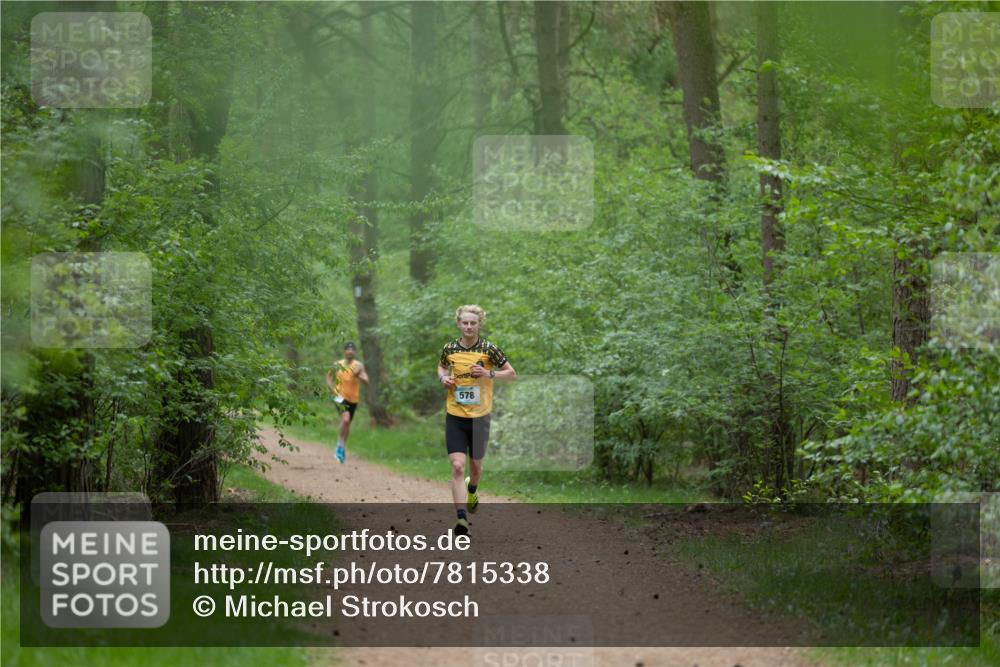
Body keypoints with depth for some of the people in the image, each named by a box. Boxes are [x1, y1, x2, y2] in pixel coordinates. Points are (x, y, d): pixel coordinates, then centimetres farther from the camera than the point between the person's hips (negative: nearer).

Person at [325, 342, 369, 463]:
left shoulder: (359, 365, -5)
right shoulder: (337, 365, -3)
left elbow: (366, 381, -14)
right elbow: (328, 376, 12)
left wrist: (358, 376, -34)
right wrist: (332, 389, -3)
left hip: (353, 399, 2)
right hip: (341, 397, -2)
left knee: (348, 424, 15)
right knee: (345, 419, -26)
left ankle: (343, 448, 35)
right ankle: (340, 444, -12)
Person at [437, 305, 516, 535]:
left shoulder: (489, 349, -7)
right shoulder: (449, 349, 0)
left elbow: (512, 374, 1)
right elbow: (441, 367, 22)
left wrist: (489, 373, -16)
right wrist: (443, 377, -1)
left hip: (480, 416, 0)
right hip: (454, 417, 0)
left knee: (475, 464, 17)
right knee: (457, 466, -14)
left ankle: (472, 490, 53)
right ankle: (462, 518, -16)